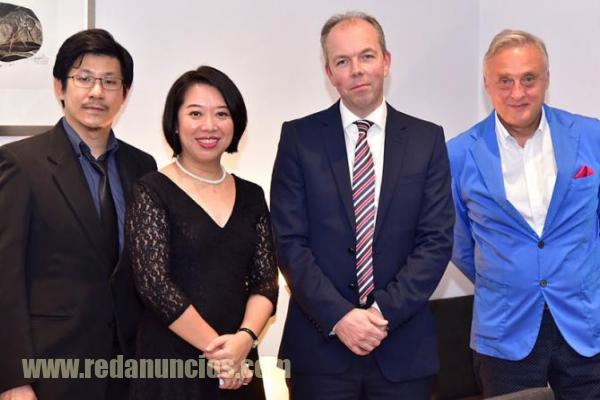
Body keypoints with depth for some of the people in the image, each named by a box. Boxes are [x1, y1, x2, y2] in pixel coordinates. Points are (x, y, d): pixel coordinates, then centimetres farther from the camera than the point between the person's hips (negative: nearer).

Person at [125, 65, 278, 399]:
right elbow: (154, 283, -14)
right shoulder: (152, 193, -6)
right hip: (170, 365, -4)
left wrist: (244, 338, -15)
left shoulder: (251, 196, 7)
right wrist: (215, 347, -14)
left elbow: (266, 279, 2)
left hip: (239, 367, 4)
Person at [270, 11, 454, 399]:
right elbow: (289, 241, -5)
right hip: (320, 344, -1)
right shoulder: (298, 137, 0)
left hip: (403, 346, 1)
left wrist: (384, 311, -11)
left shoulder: (427, 139, 3)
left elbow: (437, 240, -2)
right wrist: (338, 316, -13)